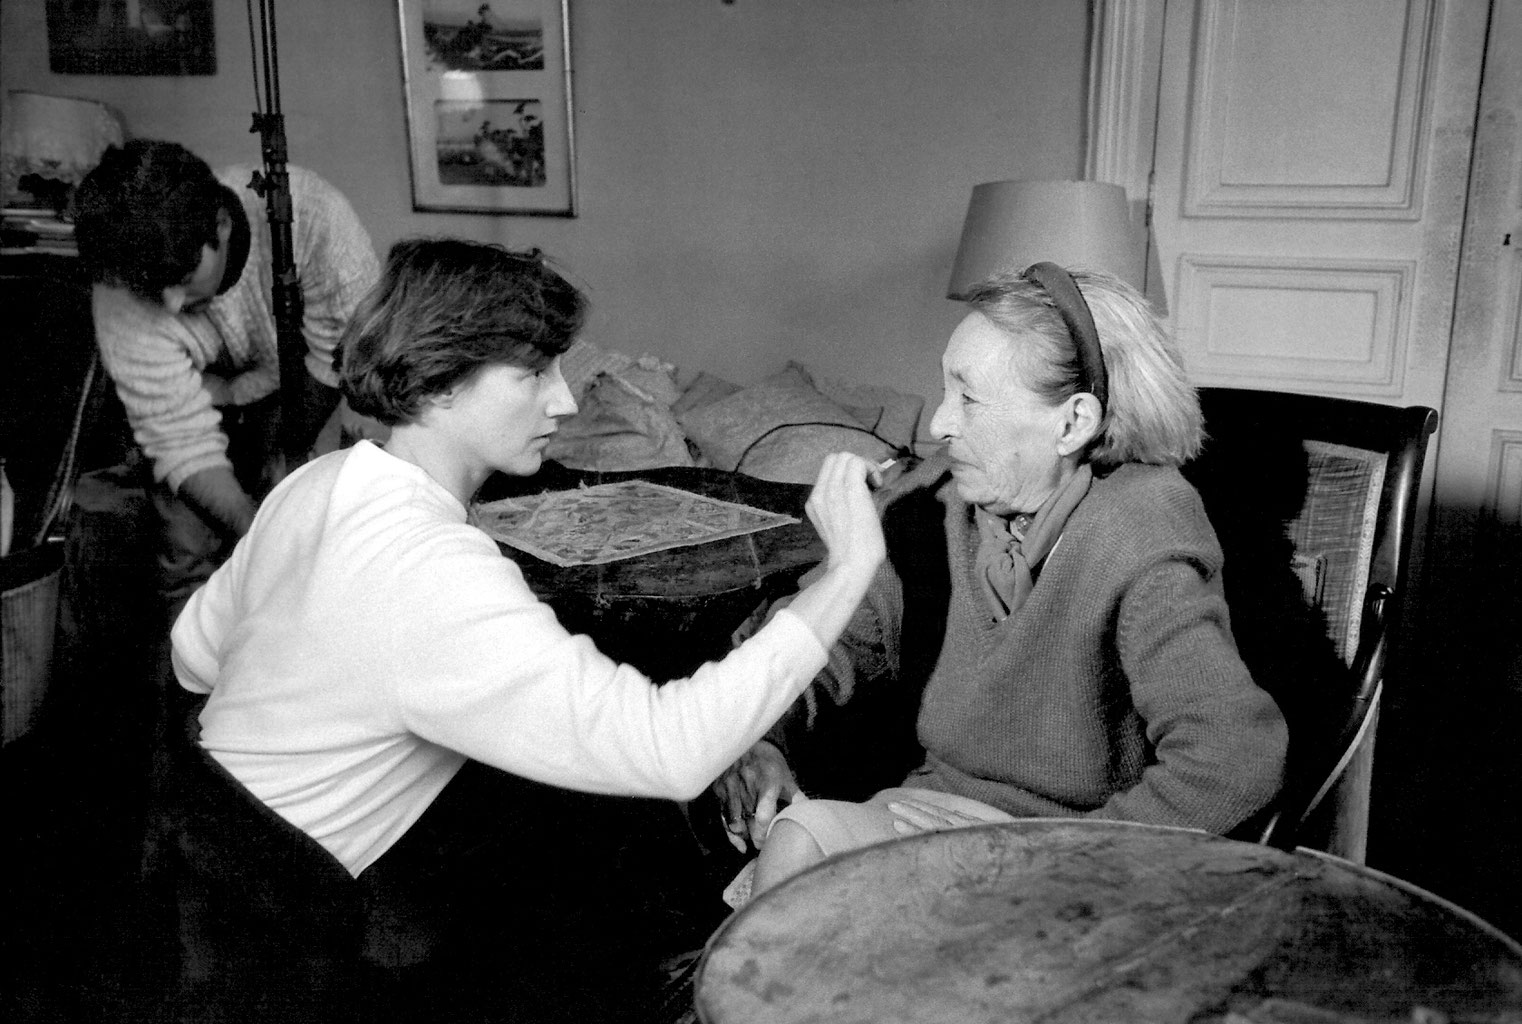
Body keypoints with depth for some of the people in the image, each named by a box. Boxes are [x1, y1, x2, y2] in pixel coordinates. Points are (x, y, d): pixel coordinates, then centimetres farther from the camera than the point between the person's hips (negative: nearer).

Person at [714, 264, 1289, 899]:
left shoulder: (1137, 542, -22)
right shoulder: (944, 497, -4)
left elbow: (1238, 757, -31)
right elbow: (847, 635, 6)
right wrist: (760, 737, -13)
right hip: (940, 798, 5)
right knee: (793, 838, -23)